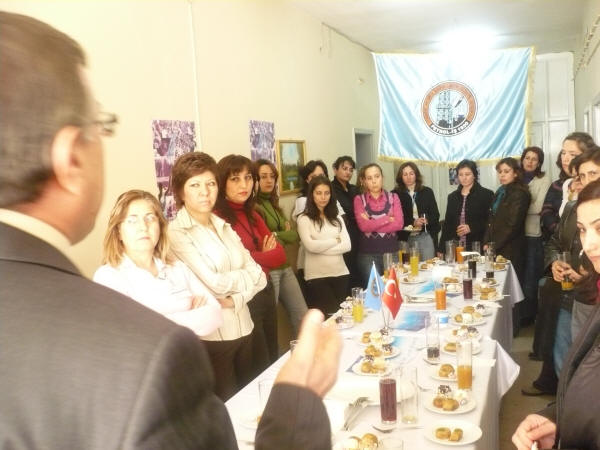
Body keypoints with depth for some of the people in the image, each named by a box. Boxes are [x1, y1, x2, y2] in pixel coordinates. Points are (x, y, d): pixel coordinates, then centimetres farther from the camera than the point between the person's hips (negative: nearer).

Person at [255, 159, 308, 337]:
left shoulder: (274, 204, 14)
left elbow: (294, 235, 8)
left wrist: (276, 235, -7)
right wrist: (285, 236, -4)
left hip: (284, 267, 8)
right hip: (267, 270, -8)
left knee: (301, 314, 12)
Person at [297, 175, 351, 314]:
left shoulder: (337, 219, 12)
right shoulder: (304, 219, -2)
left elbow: (347, 245, 0)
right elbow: (310, 246, -14)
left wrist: (321, 248, -11)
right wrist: (335, 240, -1)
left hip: (341, 274, 5)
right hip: (317, 277, -5)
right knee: (327, 316, -4)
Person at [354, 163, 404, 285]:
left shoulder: (393, 197, 6)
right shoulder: (359, 199, 1)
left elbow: (399, 224, -7)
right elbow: (363, 226, -12)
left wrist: (372, 225, -10)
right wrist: (388, 219, -9)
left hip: (391, 251, 2)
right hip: (368, 253, -2)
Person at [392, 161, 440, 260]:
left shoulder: (427, 192, 11)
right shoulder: (395, 194, 2)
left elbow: (436, 215, 8)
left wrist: (427, 220, -14)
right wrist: (413, 222, -17)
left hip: (426, 236, 2)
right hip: (406, 238, -2)